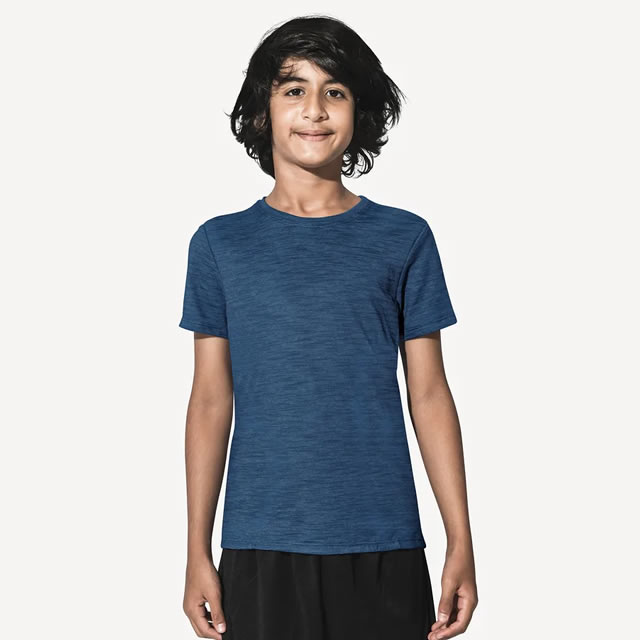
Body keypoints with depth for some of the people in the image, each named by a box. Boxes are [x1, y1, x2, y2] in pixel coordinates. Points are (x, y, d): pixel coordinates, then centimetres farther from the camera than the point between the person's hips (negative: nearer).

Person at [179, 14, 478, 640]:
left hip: (383, 545, 0)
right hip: (261, 549, 0)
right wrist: (197, 552, 3)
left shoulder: (404, 239, 5)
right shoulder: (220, 244, 6)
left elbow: (429, 394, 5)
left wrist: (461, 543, 0)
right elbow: (211, 401, 6)